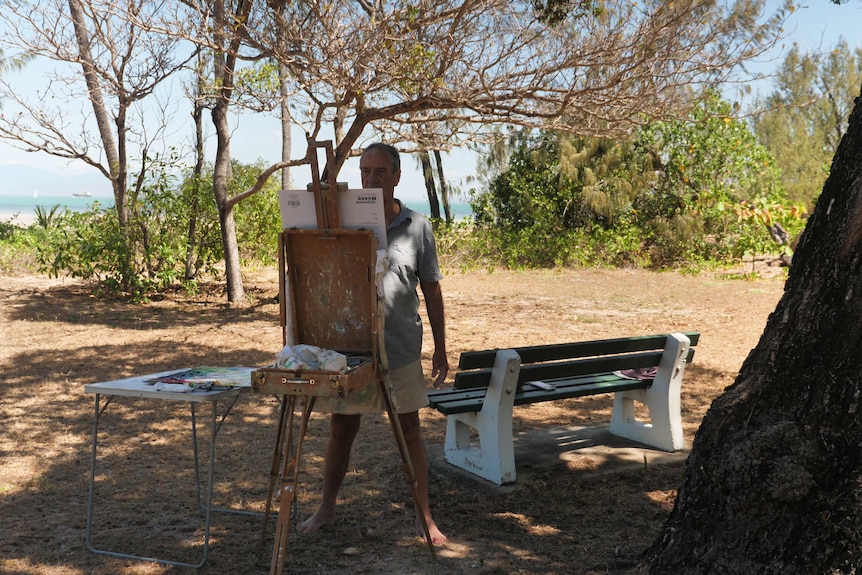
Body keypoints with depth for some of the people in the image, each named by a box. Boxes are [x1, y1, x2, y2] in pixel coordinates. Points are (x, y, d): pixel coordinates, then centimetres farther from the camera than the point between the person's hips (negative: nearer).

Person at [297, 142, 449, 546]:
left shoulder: (417, 228, 0)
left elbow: (432, 290, 5)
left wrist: (440, 348, 4)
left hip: (401, 350, -1)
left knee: (409, 431, 7)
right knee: (340, 430, 11)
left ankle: (424, 517, 19)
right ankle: (326, 508, 29)